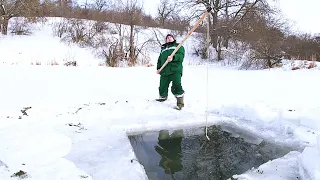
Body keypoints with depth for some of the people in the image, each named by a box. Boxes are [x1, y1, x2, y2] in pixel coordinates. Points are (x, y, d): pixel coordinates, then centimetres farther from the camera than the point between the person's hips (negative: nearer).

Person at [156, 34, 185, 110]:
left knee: (176, 86, -15)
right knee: (162, 87, 5)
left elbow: (181, 55, -3)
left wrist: (173, 57, -20)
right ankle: (162, 98, 27)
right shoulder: (163, 48, 29)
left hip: (175, 70, -5)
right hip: (164, 71, 5)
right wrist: (158, 68, 12)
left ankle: (180, 103, -6)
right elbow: (160, 59, 27)